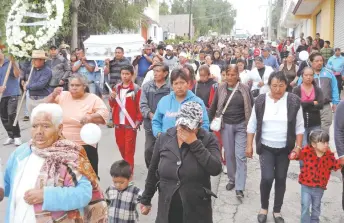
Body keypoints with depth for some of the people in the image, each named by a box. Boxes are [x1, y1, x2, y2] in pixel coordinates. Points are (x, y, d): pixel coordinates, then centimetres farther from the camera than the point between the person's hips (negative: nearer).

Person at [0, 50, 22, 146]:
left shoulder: (10, 63, -3)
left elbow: (17, 75, -14)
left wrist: (13, 62, -23)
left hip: (12, 93, -5)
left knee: (12, 115, -15)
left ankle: (17, 136, -3)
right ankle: (10, 136, 22)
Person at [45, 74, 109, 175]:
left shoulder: (93, 98, -2)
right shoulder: (62, 96, 5)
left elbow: (104, 113, -11)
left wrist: (91, 117, -30)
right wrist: (53, 95, -14)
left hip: (85, 146, -3)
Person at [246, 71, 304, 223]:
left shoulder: (294, 101, -8)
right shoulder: (260, 101, -6)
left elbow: (299, 127, -1)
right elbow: (252, 125, 0)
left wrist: (298, 146, -6)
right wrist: (249, 145, -2)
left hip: (285, 148, 1)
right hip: (266, 147, -1)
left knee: (281, 179, 9)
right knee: (267, 177, -11)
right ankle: (264, 208, 15)